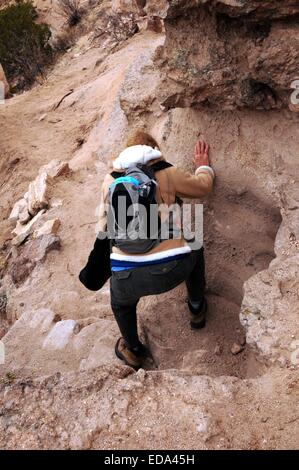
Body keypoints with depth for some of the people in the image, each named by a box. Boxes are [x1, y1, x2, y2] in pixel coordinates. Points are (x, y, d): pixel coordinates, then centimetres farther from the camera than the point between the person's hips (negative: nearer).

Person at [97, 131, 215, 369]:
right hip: (171, 269, -1)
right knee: (194, 249, 34)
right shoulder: (167, 173, 7)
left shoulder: (110, 179, 14)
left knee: (121, 303, 37)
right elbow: (203, 186, 25)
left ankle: (134, 351, 53)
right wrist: (203, 166, 46)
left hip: (127, 277, 1)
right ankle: (197, 309, 48)